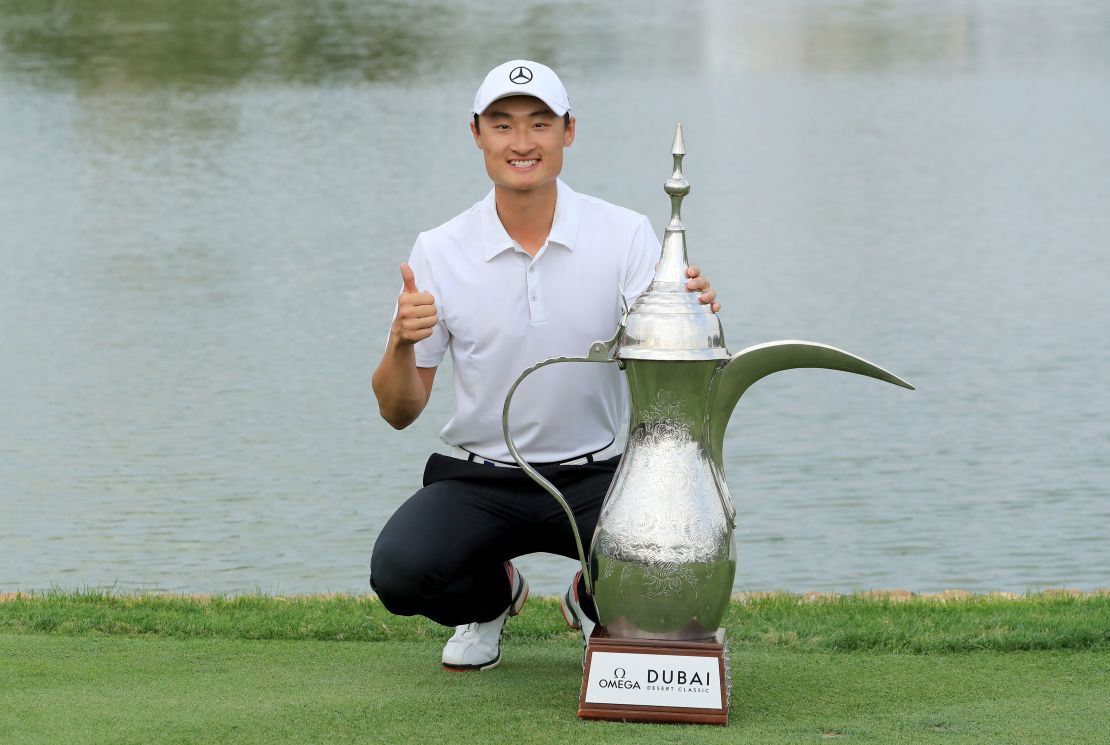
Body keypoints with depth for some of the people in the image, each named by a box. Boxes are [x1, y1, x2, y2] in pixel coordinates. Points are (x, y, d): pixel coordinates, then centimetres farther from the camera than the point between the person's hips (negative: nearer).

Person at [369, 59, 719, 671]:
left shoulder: (625, 236, -4)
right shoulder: (438, 252, -2)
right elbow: (399, 412, -1)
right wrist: (401, 343, -22)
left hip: (593, 477, 0)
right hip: (478, 479, 0)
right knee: (399, 572, -29)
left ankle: (594, 601, 11)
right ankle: (494, 595, 12)